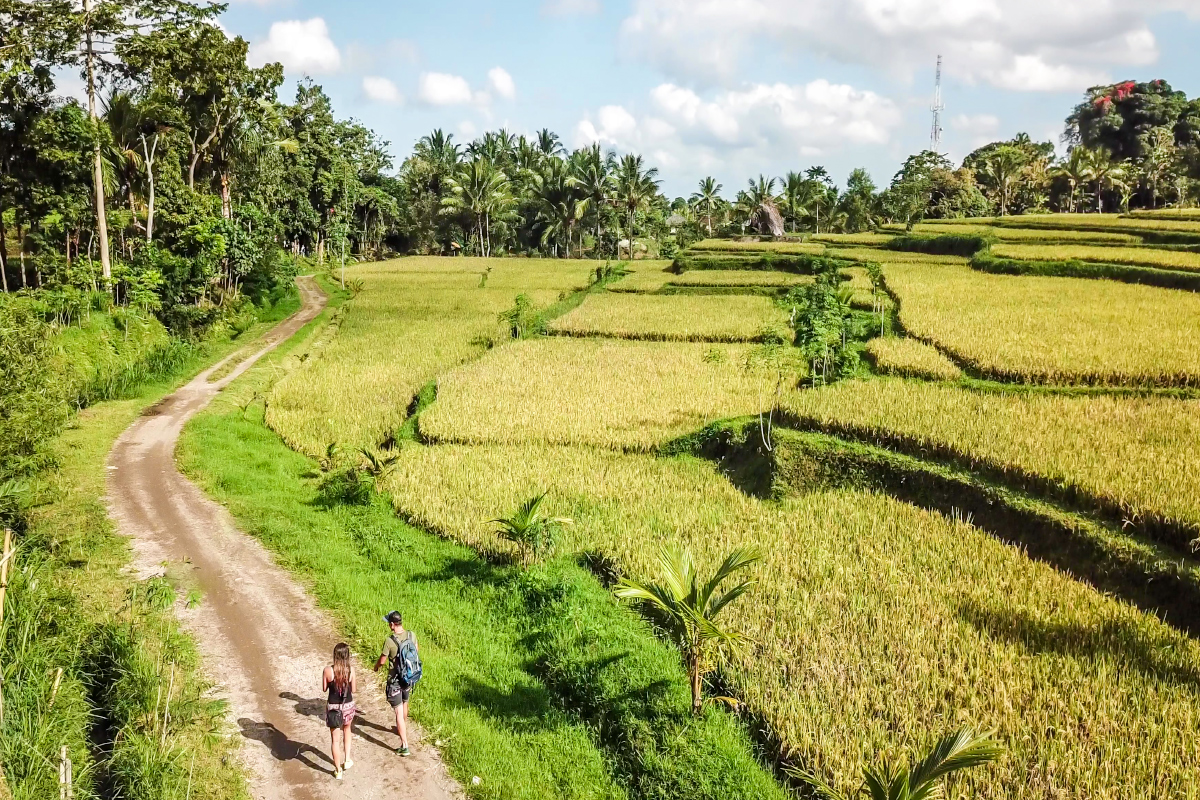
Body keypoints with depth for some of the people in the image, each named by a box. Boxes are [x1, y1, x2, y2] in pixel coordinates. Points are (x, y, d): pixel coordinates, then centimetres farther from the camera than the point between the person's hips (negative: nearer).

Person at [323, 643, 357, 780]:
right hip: (348, 705, 1)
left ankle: (338, 771, 17)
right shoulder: (351, 670, -15)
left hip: (333, 707, -1)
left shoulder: (328, 670, -15)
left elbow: (324, 689, -2)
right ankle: (347, 760, 35)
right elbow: (353, 690, -5)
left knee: (334, 739, 10)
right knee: (346, 730, 30)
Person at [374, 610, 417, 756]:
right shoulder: (412, 635, -8)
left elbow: (382, 660, -12)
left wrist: (376, 666, 10)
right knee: (404, 703, 29)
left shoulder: (389, 641, -24)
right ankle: (403, 730, 51)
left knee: (399, 712, -1)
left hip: (395, 680, -6)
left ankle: (404, 746, -2)